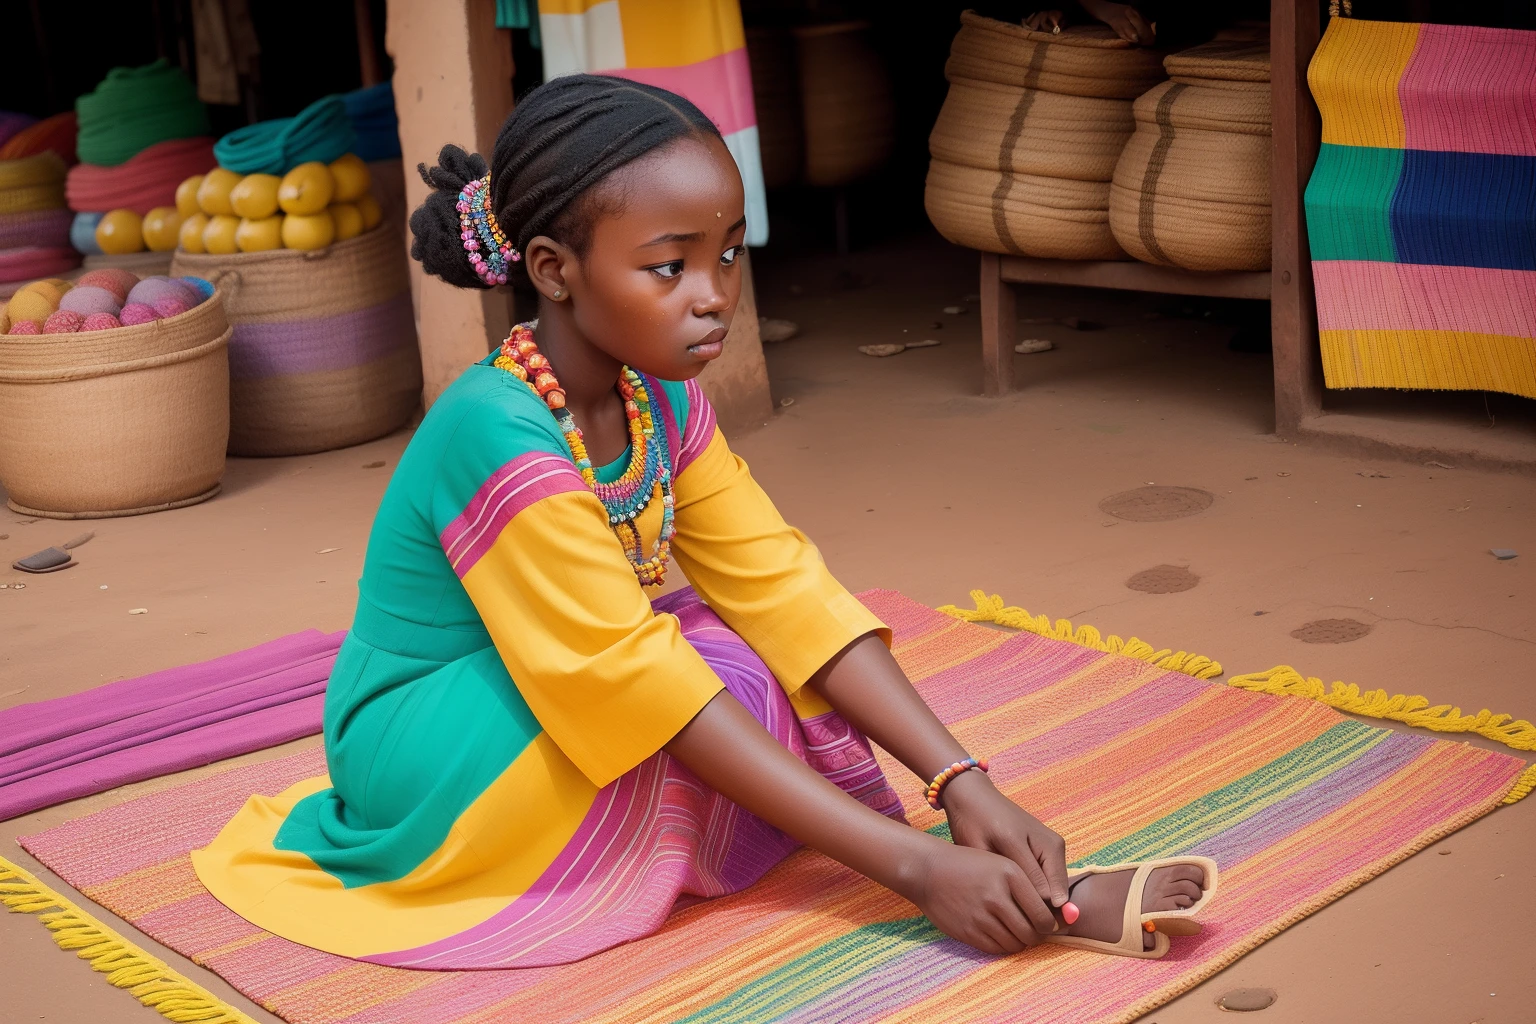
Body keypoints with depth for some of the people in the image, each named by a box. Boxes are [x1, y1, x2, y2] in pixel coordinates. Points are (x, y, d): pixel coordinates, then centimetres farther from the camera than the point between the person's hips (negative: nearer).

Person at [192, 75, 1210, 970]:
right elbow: (641, 688, -33)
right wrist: (914, 863, -35)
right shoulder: (501, 437, -32)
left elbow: (782, 588, -10)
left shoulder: (662, 399, -6)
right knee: (733, 674, -23)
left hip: (547, 724, 8)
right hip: (422, 756, -8)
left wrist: (965, 782, -21)